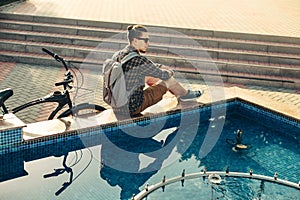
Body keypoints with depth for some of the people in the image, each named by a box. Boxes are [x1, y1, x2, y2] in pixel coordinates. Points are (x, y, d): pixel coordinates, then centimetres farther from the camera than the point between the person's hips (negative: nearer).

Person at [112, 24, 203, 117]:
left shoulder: (117, 55, 0)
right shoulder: (139, 60, -25)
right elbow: (164, 75, -7)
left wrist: (161, 67, 18)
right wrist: (170, 72, 15)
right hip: (133, 108, -8)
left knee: (148, 76, 24)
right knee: (167, 79, 3)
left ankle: (179, 93, 44)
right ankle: (185, 94, 35)